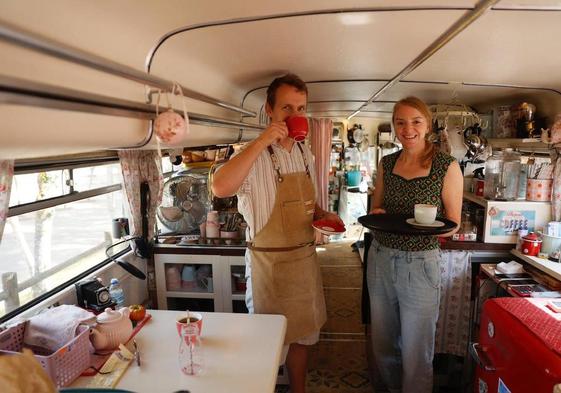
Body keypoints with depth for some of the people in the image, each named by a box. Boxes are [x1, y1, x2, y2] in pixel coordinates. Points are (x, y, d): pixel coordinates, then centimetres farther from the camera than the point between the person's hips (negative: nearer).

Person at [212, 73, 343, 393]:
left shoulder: (306, 154, 6)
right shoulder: (255, 155, -15)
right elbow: (221, 188, -36)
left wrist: (324, 215, -2)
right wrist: (262, 141, -32)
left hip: (306, 257, 7)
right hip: (270, 261, -6)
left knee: (303, 334, 22)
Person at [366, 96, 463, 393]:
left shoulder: (447, 167, -7)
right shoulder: (386, 163, 5)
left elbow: (453, 223, -2)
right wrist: (377, 215, -9)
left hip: (421, 265, -4)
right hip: (380, 259, 4)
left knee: (416, 354, 9)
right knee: (383, 344, 20)